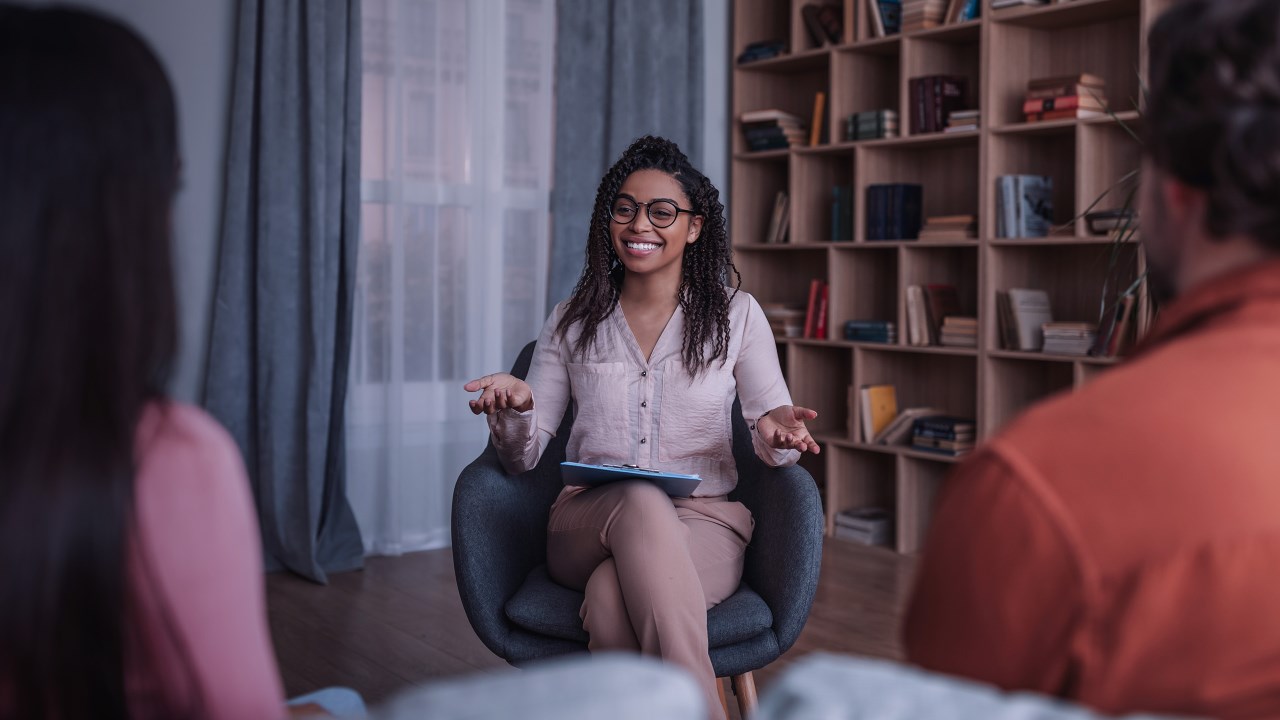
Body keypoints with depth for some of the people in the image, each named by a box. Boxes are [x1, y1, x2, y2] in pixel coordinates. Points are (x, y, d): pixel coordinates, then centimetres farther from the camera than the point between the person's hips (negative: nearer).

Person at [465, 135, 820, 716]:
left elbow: (777, 447, 6)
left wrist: (776, 431, -19)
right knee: (641, 502, -37)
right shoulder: (573, 322, 12)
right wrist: (515, 406, -14)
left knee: (612, 597, -37)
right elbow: (522, 458, 9)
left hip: (705, 523, -1)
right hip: (587, 524, 2)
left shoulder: (737, 315, 9)